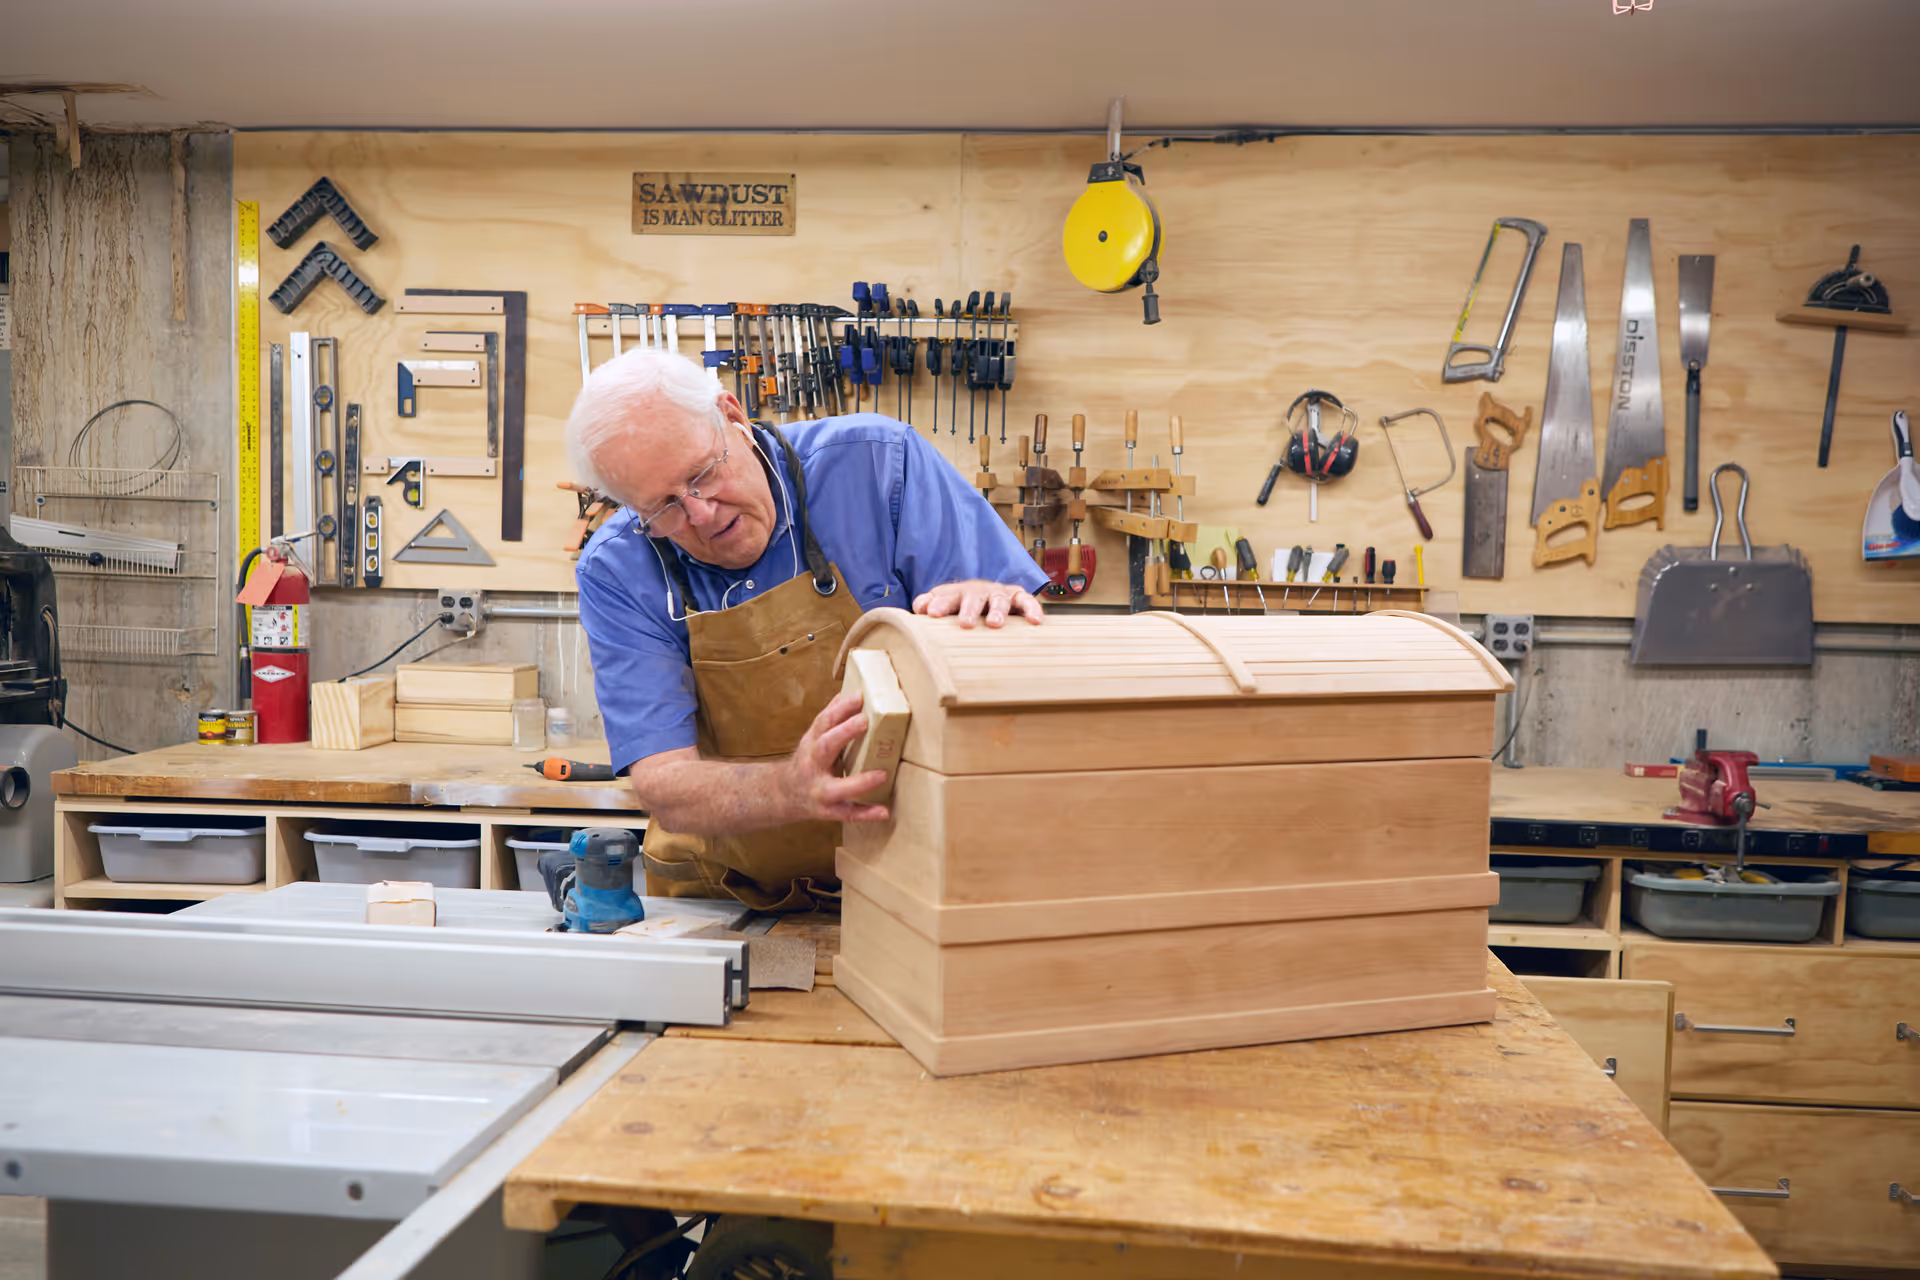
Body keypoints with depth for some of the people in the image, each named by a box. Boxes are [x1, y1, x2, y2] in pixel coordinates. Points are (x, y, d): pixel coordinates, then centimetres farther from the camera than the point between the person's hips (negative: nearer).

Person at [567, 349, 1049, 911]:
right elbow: (664, 787, -19)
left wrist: (983, 605, -34)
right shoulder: (615, 574, -12)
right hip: (723, 901, 0)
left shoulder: (875, 460, -12)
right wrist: (794, 788, -39)